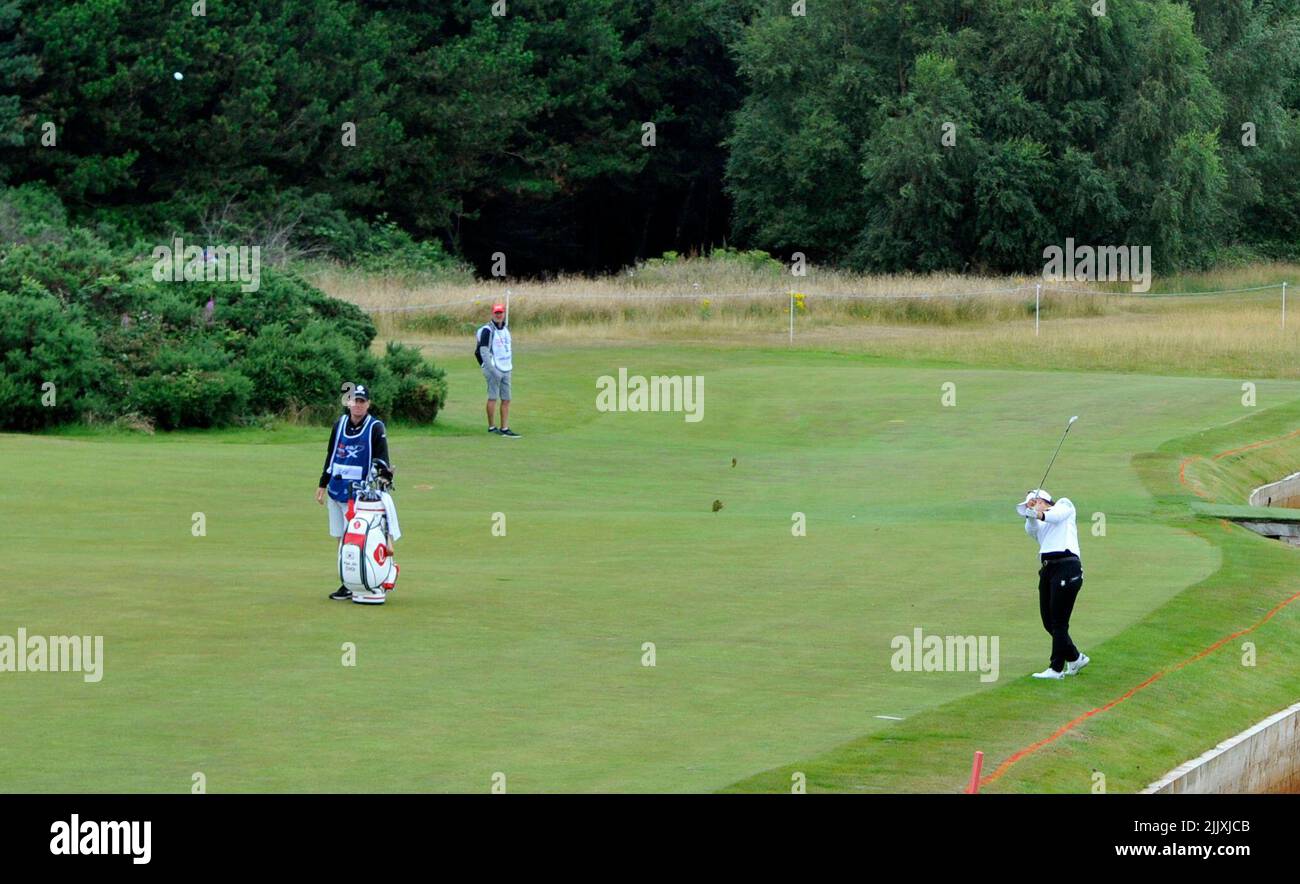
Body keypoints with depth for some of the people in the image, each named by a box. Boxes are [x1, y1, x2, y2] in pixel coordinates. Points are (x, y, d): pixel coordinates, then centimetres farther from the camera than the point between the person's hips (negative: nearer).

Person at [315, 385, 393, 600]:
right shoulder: (340, 424, 11)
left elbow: (381, 457, -9)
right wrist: (323, 484, 20)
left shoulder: (375, 427, -4)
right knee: (341, 539, 8)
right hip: (336, 490, 6)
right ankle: (347, 583, 15)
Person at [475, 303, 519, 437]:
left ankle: (505, 429, 5)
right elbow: (484, 351, -16)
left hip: (506, 369, 7)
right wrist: (492, 370, -21)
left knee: (506, 400, 4)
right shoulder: (488, 330, -10)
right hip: (494, 370, -7)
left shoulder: (506, 329, 14)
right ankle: (492, 427, 6)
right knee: (493, 397, -3)